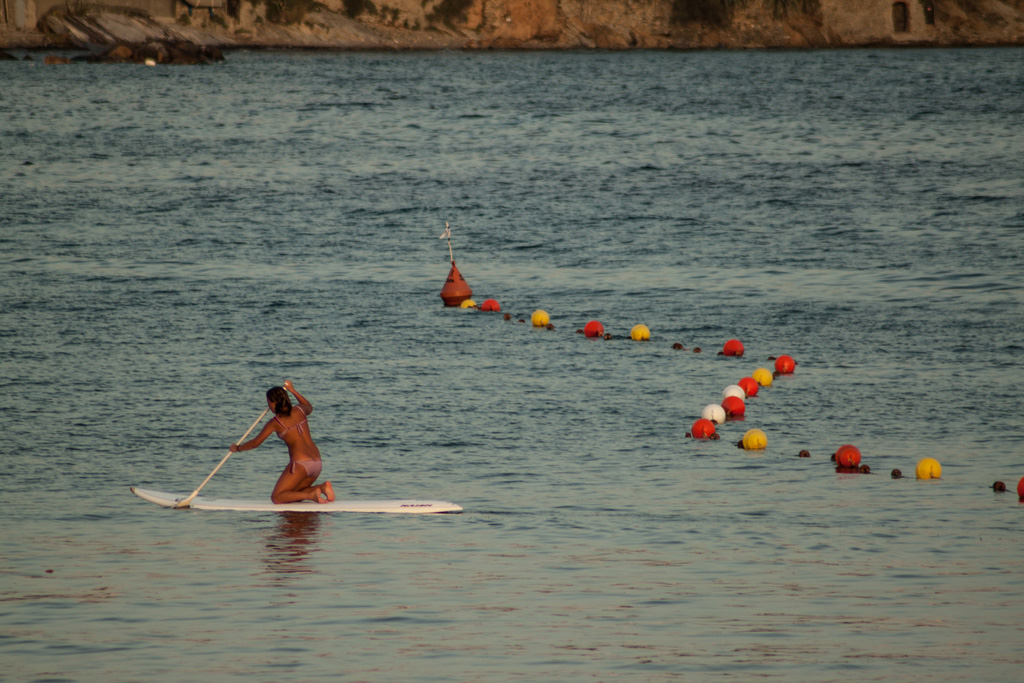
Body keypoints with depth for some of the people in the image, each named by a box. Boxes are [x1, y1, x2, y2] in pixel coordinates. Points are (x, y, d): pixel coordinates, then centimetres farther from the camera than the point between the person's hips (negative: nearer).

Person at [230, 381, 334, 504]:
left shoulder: (275, 422, -3)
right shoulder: (299, 411, 10)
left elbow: (255, 443, 7)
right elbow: (309, 407, 38)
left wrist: (237, 448, 25)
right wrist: (292, 390, 43)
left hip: (300, 464, -7)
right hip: (317, 463, 7)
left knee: (277, 498, 0)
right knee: (294, 495, 22)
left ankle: (311, 495, -21)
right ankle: (322, 487, -3)